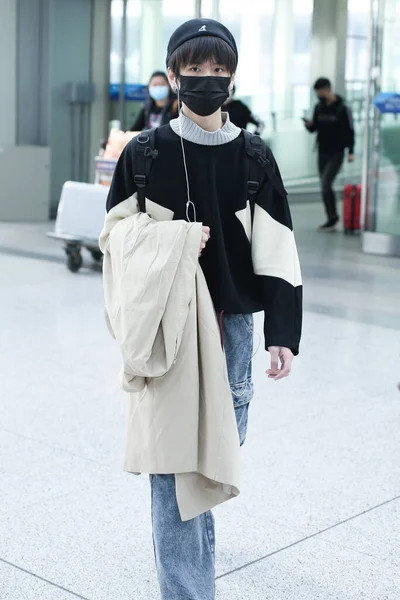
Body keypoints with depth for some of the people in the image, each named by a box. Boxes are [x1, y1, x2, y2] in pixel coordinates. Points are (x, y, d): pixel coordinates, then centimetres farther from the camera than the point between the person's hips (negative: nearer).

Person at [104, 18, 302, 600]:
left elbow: (277, 252, -1)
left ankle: (195, 526, 43)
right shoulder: (144, 153, 0)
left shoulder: (254, 158, 2)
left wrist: (283, 333, -8)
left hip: (232, 322, 2)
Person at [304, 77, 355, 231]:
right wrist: (309, 125, -9)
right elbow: (314, 128, 14)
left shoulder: (342, 108, -9)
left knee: (326, 185, -17)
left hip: (336, 153, -6)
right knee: (325, 186, 6)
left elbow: (349, 130, -7)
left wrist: (351, 152, -13)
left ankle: (332, 218, -10)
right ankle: (332, 219, 13)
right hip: (322, 152, 6)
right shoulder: (319, 107, 7)